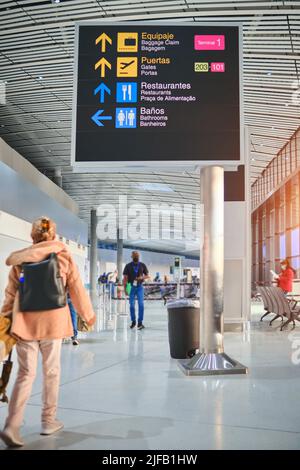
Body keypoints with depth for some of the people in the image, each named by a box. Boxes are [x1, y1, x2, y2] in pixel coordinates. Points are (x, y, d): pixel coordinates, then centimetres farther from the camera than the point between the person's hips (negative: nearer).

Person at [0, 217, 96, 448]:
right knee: (51, 372, 13)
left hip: (24, 322, 2)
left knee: (26, 373, 6)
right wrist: (88, 314, 16)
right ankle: (49, 421, 22)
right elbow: (77, 288, 4)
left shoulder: (20, 259, 4)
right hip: (52, 321, -1)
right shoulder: (63, 256, 0)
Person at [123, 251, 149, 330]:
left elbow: (147, 276, 10)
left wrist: (142, 277, -12)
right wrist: (125, 288, -8)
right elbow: (125, 278, 0)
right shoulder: (128, 266, 2)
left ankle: (140, 322, -4)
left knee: (141, 304, -10)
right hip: (131, 287, 0)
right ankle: (133, 321, 22)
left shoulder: (142, 265, 5)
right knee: (132, 305, 5)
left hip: (139, 287, 0)